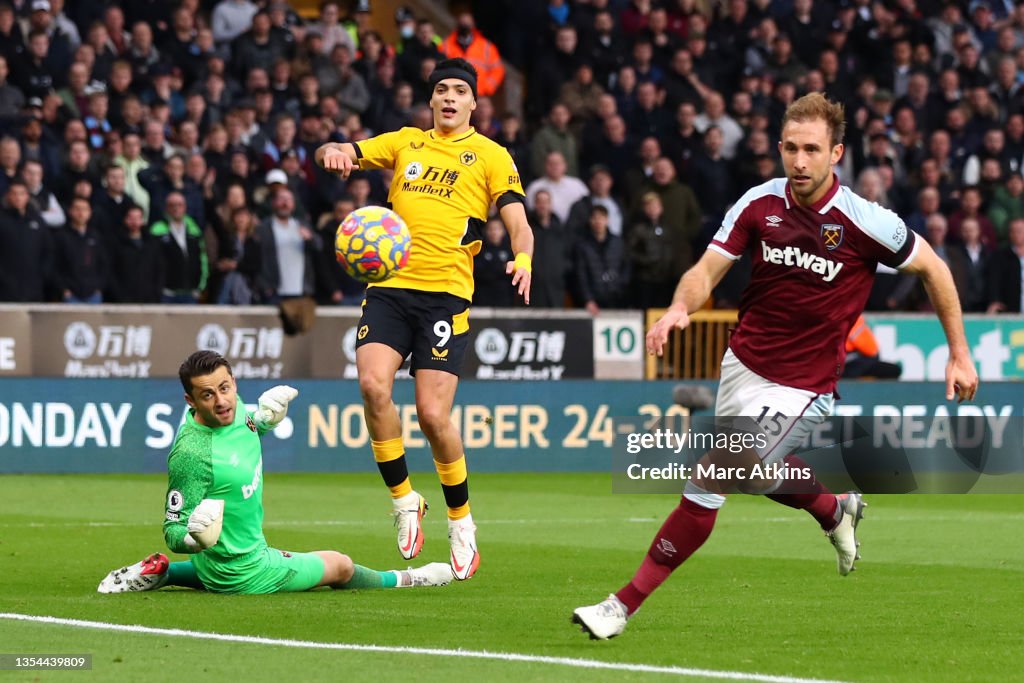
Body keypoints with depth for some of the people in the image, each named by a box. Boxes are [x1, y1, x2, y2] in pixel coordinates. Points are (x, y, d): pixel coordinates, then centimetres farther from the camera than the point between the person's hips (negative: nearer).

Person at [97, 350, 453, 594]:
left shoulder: (233, 407, -12)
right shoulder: (192, 454, -36)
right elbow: (172, 529, -29)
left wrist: (262, 419, 1)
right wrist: (194, 537, -49)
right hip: (244, 573, -8)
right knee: (340, 566, 12)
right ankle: (402, 580, 39)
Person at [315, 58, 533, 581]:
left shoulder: (490, 156, 9)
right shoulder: (406, 143, 18)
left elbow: (518, 223, 1)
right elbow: (339, 155, 13)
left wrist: (522, 259, -22)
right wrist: (331, 152, -13)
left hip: (446, 294, -3)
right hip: (389, 287, 3)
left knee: (433, 414, -12)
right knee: (373, 385, -20)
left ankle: (460, 520, 11)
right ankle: (403, 499, 0)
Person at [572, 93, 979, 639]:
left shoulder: (865, 222, -19)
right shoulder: (759, 203, -10)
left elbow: (933, 268, -3)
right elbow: (707, 270, -7)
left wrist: (958, 354, 0)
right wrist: (679, 308, -30)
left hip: (800, 386, -5)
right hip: (742, 364, 5)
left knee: (706, 488, -13)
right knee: (757, 474, 29)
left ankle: (625, 605, -5)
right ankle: (836, 511, 59)